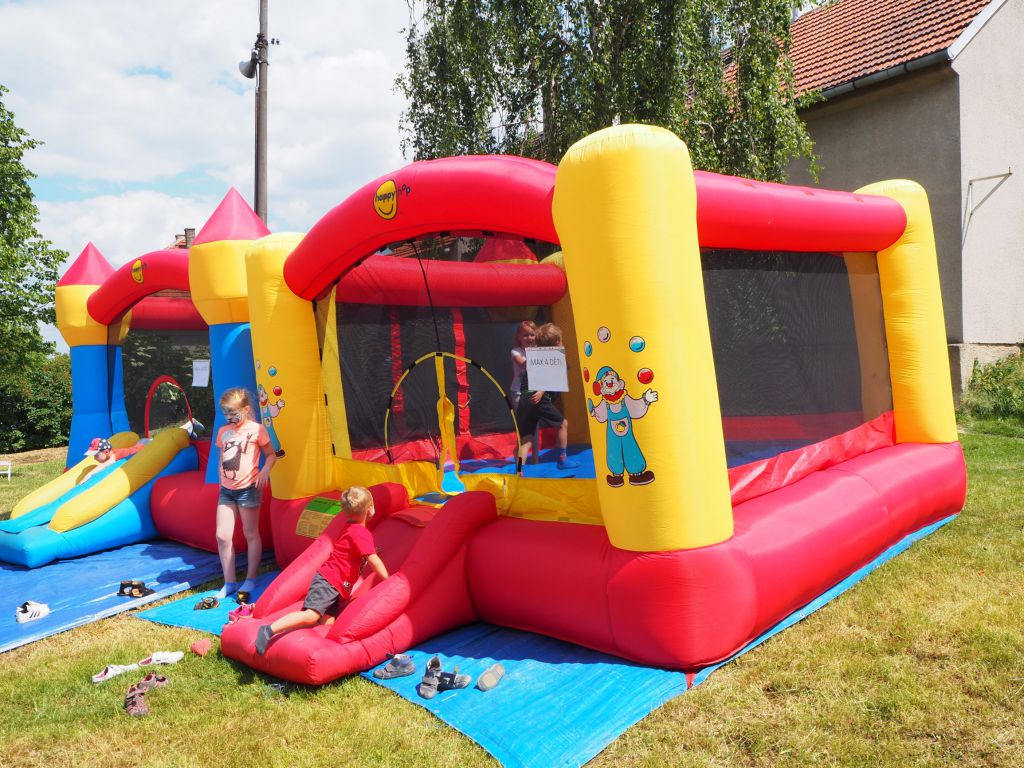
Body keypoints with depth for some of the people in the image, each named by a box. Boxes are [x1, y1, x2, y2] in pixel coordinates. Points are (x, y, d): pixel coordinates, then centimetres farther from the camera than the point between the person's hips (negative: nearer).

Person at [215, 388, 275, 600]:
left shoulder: (256, 429, -7)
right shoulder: (223, 431, 8)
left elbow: (271, 454, -2)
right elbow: (222, 458, 19)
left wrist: (265, 470, -18)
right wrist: (222, 478, 12)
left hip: (247, 488, -5)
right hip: (226, 490, 5)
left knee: (251, 534, 8)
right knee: (222, 536, 2)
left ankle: (250, 579, 21)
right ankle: (229, 582, 14)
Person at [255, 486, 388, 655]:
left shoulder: (354, 530, 19)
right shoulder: (360, 533, -13)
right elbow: (374, 561, -16)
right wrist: (389, 582, -9)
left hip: (337, 587, 10)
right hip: (327, 582, -10)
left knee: (327, 621, -6)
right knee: (311, 615, -24)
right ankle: (269, 630, -22)